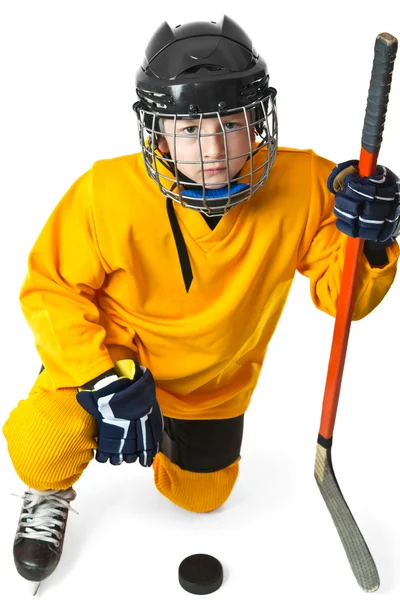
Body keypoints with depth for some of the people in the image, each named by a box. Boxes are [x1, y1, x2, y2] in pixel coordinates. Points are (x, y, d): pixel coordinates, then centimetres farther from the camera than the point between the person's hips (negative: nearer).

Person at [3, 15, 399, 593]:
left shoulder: (303, 186, -23)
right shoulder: (108, 192, -30)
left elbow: (340, 295, -15)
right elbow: (52, 288, -19)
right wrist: (106, 384, -29)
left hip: (213, 384, 3)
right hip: (108, 358, -2)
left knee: (200, 497, 21)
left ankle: (172, 433, 57)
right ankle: (49, 493, 14)